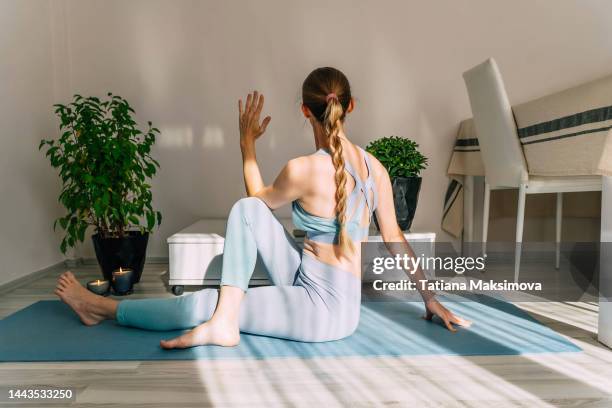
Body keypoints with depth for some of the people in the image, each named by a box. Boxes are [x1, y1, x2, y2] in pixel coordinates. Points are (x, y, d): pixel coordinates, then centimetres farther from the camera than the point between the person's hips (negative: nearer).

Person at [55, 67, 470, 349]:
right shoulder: (375, 166, 1)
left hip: (326, 309, -7)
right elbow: (395, 237, 5)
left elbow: (261, 197, 1)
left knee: (200, 305, 1)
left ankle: (105, 307, 22)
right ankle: (223, 321, 3)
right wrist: (430, 297, 14)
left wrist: (247, 142, 10)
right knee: (245, 210, 0)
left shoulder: (303, 169, -21)